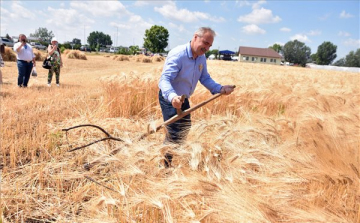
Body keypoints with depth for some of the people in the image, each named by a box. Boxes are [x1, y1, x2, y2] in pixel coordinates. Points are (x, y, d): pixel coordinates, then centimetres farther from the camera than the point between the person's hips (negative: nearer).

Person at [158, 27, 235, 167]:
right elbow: (164, 79, -38)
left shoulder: (202, 58, -3)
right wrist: (172, 97, -57)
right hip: (169, 99, -9)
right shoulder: (178, 54, -28)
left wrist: (220, 89, -11)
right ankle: (164, 165, 7)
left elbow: (205, 78, 6)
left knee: (185, 127, 23)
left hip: (183, 99, 9)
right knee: (173, 133, -12)